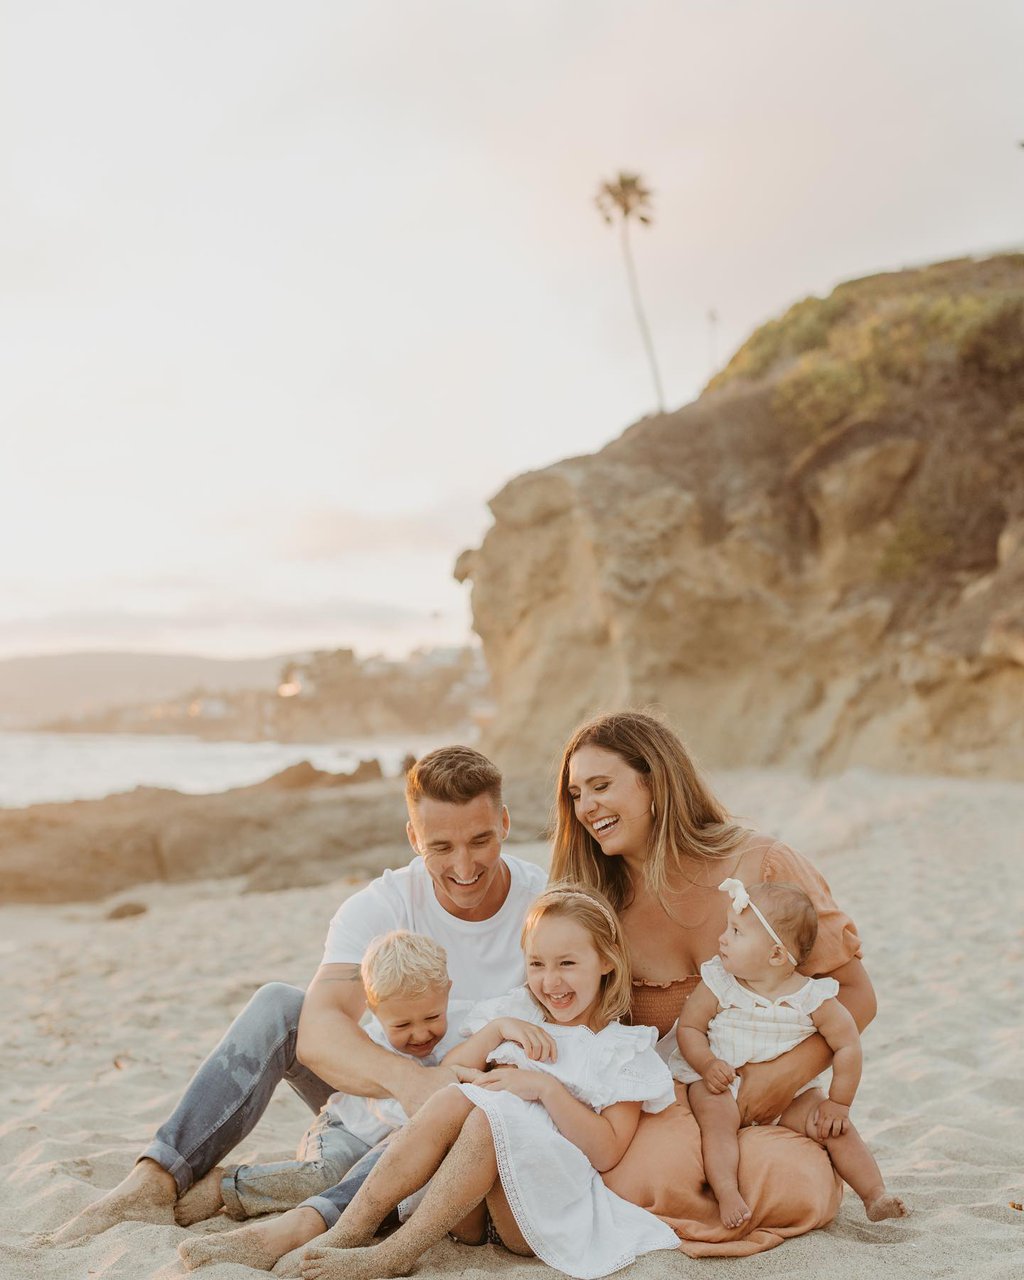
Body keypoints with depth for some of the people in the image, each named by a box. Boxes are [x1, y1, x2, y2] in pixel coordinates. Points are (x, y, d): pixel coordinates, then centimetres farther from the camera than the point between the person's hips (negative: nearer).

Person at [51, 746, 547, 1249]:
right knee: (278, 1006, -21)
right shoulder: (378, 909, -15)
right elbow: (318, 1031, -31)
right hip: (381, 1097, 2)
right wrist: (403, 1076, -51)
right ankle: (157, 1181, -28)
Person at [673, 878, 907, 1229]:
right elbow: (689, 1026, -5)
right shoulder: (718, 985, -10)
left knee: (836, 1129, -14)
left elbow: (847, 1045, -7)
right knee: (717, 1117, -32)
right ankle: (727, 1195, -38)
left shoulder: (812, 998, -13)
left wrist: (838, 1103, -8)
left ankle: (876, 1195, -3)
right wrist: (707, 1064, -24)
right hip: (721, 1082, -1)